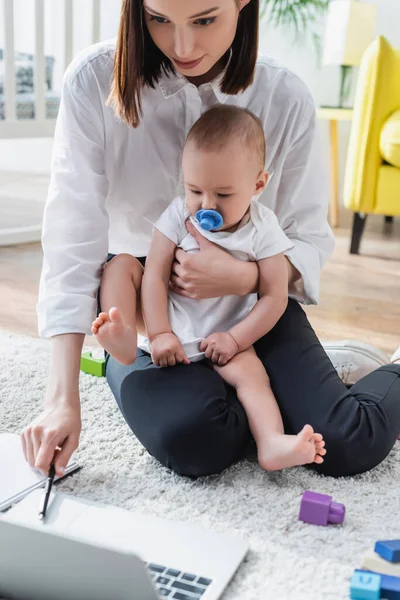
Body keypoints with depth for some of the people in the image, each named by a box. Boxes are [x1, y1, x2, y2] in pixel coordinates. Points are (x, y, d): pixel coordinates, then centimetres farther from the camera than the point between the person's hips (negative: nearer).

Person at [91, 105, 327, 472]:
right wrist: (159, 333, -21)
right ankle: (124, 340, -35)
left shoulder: (263, 230, -11)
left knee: (250, 370, -27)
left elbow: (274, 297, -12)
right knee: (121, 264, -14)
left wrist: (234, 339, -20)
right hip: (165, 323, 2)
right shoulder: (179, 214, -8)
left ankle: (272, 444, -38)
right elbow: (155, 276, -12)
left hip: (222, 335, -1)